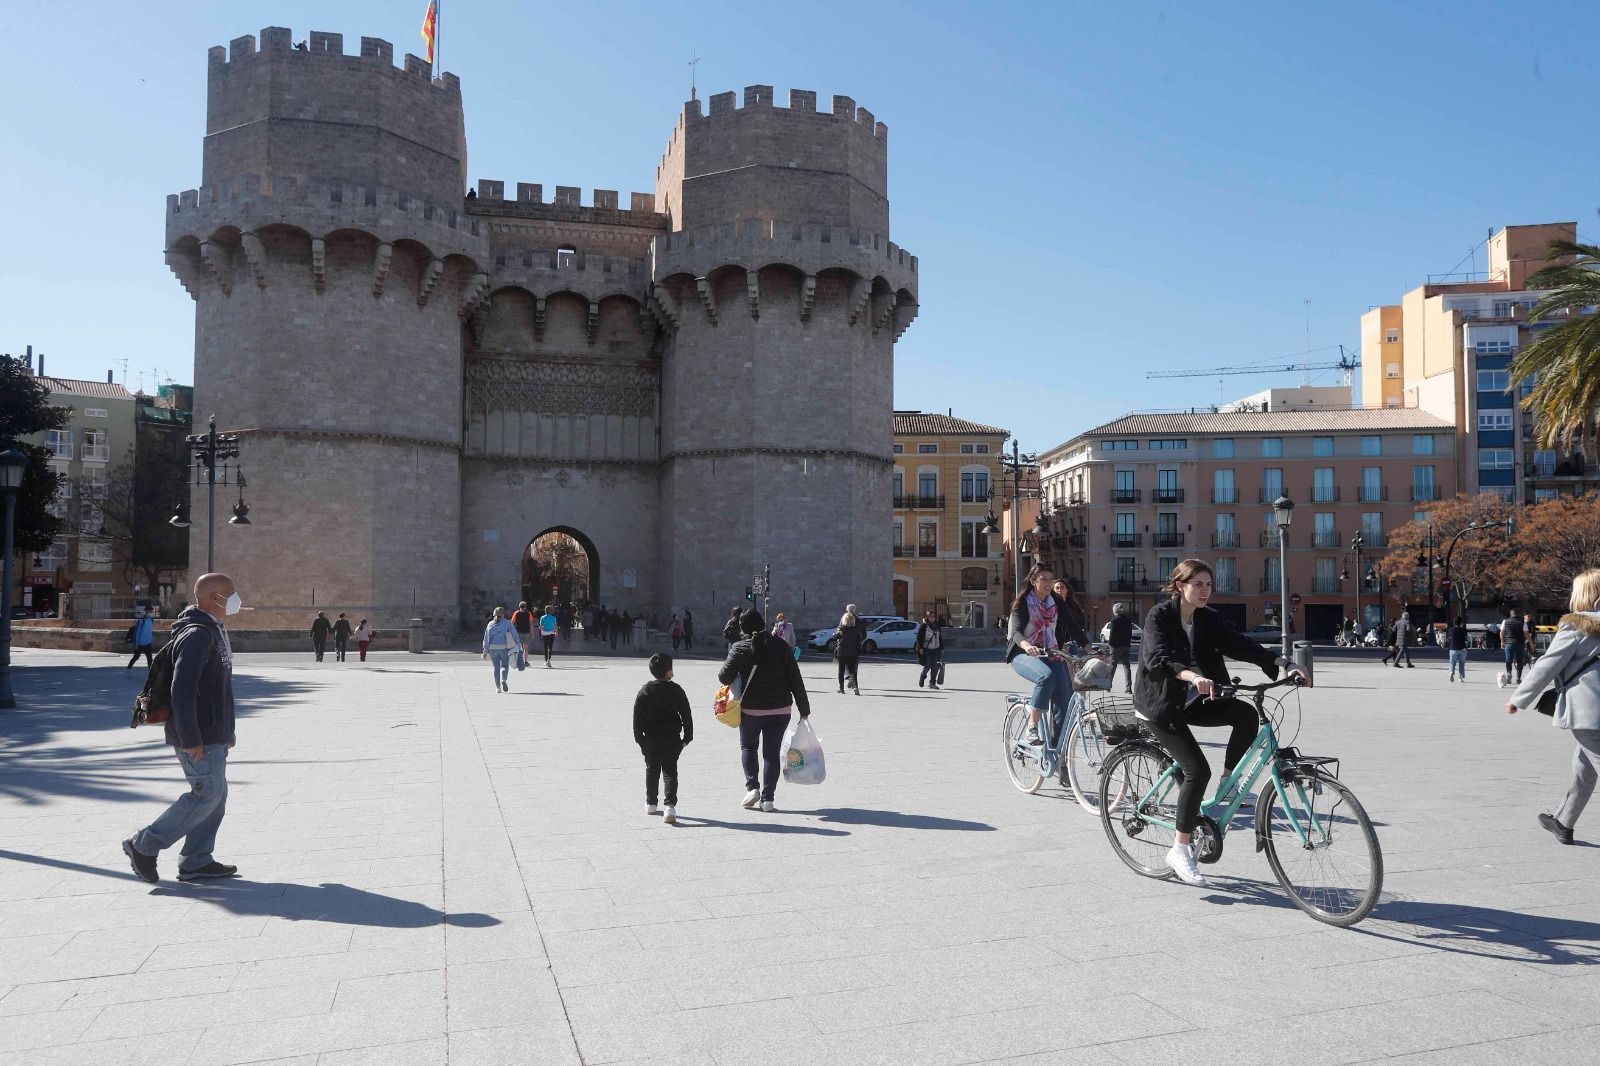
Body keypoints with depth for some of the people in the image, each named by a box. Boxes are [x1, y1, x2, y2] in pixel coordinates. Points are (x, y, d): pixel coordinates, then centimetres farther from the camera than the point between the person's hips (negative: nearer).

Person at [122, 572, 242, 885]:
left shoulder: (214, 631, 16)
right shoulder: (197, 634, -18)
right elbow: (182, 689, -25)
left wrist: (226, 731, 24)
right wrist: (190, 739, -25)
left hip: (213, 734, 10)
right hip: (198, 737, -10)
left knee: (216, 796, 11)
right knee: (207, 795, -8)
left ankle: (196, 862, 18)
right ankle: (143, 846, 3)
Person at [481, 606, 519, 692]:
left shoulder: (490, 624, 7)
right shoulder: (507, 623, 1)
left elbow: (486, 638, 5)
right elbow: (514, 634, -3)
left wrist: (485, 650, 7)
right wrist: (518, 644, 5)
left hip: (493, 648, 2)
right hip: (504, 648, -2)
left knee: (496, 667, 9)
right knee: (505, 665, 11)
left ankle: (498, 687, 6)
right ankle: (504, 680, -18)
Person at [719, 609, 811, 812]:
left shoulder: (740, 648, -9)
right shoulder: (779, 646, -3)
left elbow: (725, 677, -10)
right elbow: (795, 679, -2)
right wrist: (803, 707, 5)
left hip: (750, 709, -1)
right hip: (780, 709, 1)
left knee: (748, 746, 21)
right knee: (772, 751, 9)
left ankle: (752, 787, 8)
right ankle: (767, 798, 7)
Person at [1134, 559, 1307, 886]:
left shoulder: (1208, 619, 2)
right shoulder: (1159, 615, -17)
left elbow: (1240, 644, -9)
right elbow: (1158, 658, -32)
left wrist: (1283, 663, -23)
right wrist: (1194, 676, -50)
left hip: (1190, 700, 6)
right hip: (1159, 704, -6)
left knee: (1246, 714, -18)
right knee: (1197, 769, -17)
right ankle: (1180, 850, -6)